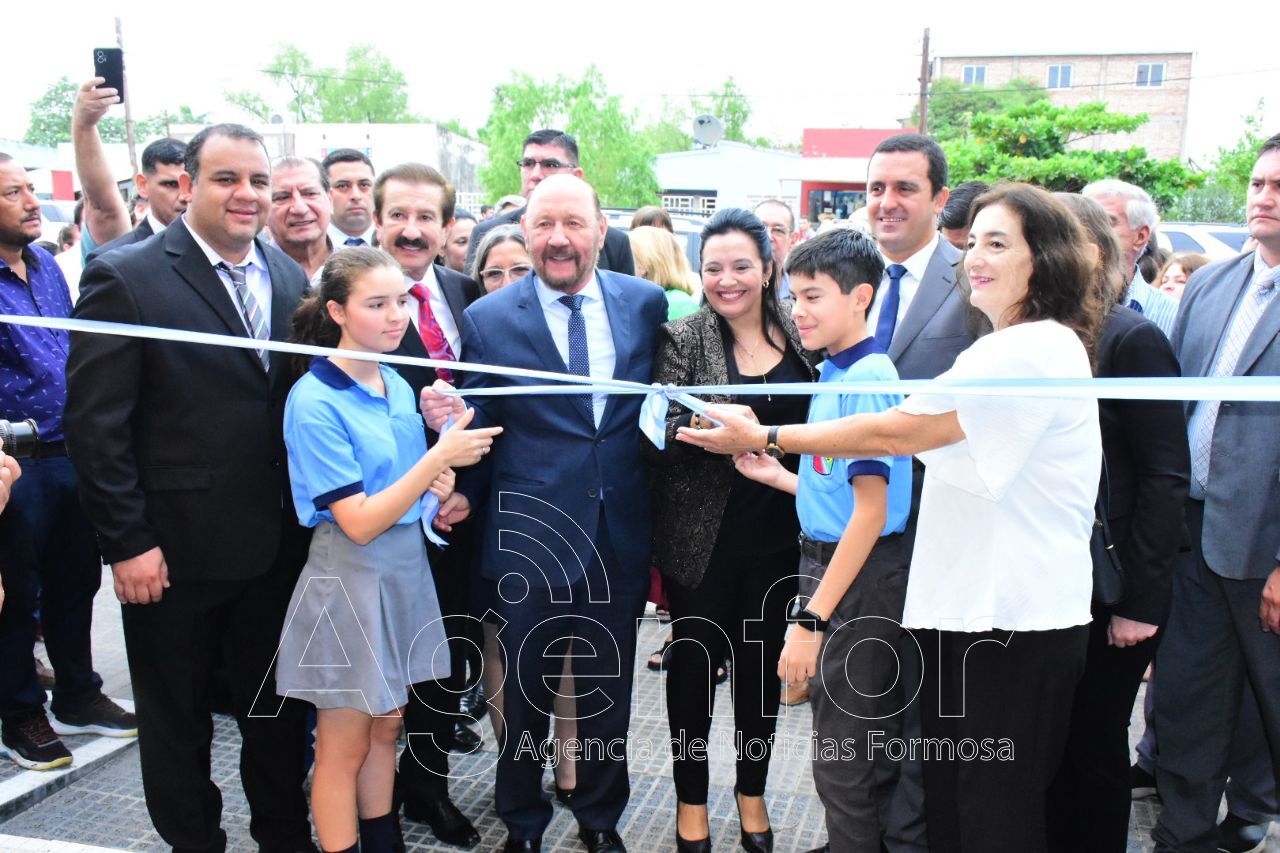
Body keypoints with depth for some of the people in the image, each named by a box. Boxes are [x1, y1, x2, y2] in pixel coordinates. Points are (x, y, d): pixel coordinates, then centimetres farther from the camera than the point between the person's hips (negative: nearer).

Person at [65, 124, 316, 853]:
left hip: (277, 543, 5)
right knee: (177, 722, 15)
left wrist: (309, 514, 2)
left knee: (278, 711, 19)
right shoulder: (126, 279, -11)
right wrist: (126, 542, -14)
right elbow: (95, 425, -12)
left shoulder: (291, 277, 5)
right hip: (173, 552, -4)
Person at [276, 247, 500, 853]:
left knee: (385, 728, 19)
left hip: (406, 565, 7)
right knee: (345, 745, 8)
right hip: (349, 576, -7)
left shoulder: (398, 386, 4)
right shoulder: (315, 401, -18)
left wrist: (438, 486, -5)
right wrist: (437, 458, -28)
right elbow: (359, 523, -22)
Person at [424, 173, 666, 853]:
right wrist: (463, 479, -17)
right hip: (529, 540, -2)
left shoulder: (645, 302, 1)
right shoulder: (488, 318, -4)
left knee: (608, 690, 17)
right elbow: (483, 426, 1)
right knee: (526, 692, 14)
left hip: (621, 535, 2)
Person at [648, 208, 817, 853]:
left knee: (763, 663, 15)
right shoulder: (682, 339, -6)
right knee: (695, 661, 10)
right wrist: (704, 425, -31)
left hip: (776, 529, 3)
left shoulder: (797, 337, 2)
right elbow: (660, 433, -13)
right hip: (702, 532, -2)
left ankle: (752, 791, 37)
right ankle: (691, 799, 31)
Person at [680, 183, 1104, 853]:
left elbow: (898, 431, -19)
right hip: (965, 605, 10)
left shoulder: (1037, 350, -17)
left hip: (1015, 620, -10)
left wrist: (764, 439, -13)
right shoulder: (1007, 349, 17)